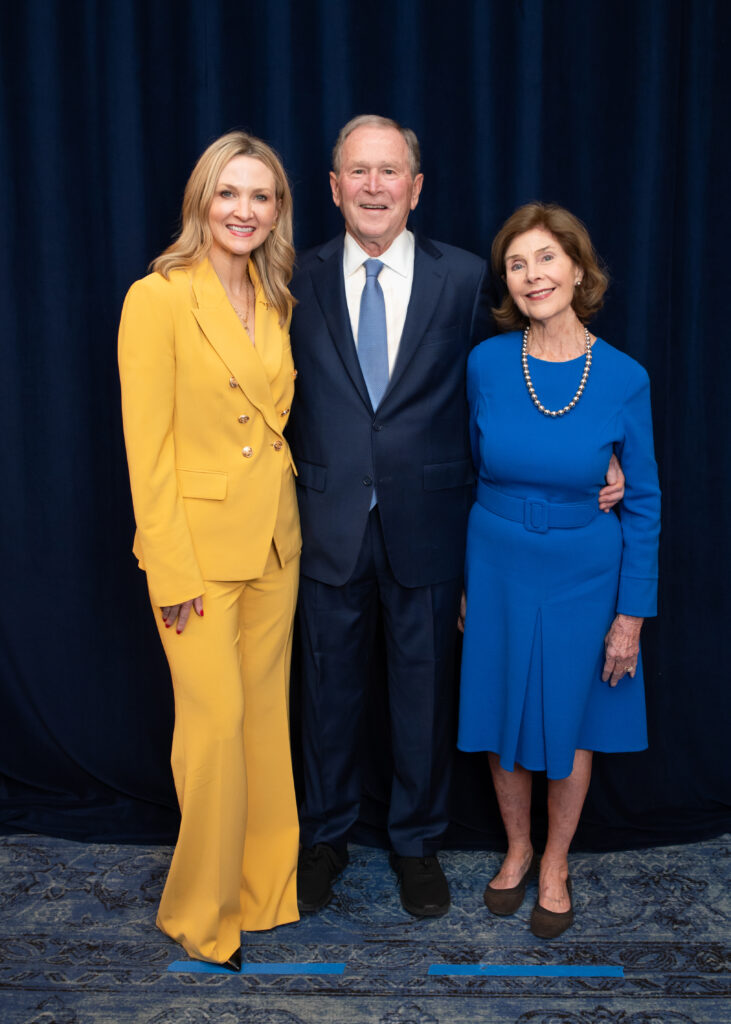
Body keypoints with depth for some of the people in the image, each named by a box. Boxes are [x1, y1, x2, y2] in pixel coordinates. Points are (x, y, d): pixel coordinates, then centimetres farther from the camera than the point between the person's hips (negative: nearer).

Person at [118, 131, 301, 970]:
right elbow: (146, 446, -14)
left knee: (267, 713, 14)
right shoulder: (158, 299, -11)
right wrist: (172, 570, -15)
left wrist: (289, 521, 10)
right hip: (197, 544, -6)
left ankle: (263, 886, 32)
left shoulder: (275, 302, 9)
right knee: (216, 721, -1)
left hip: (274, 544, 6)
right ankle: (199, 913, 21)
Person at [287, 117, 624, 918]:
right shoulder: (301, 282, 1)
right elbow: (283, 401, 3)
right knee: (329, 689, 15)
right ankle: (325, 836, 37)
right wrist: (290, 503, -3)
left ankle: (416, 842, 35)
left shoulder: (465, 279, -1)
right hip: (329, 527, 1)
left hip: (427, 527, 0)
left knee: (424, 693, 13)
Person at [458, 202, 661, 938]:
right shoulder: (486, 364, -9)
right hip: (498, 567, 1)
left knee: (569, 722, 12)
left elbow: (644, 503, -5)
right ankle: (517, 849, 39)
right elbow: (474, 471, 3)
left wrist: (631, 614, -5)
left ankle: (555, 863, 36)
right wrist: (465, 580, 6)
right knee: (502, 716, 13)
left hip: (583, 573, -1)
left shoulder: (624, 378, -12)